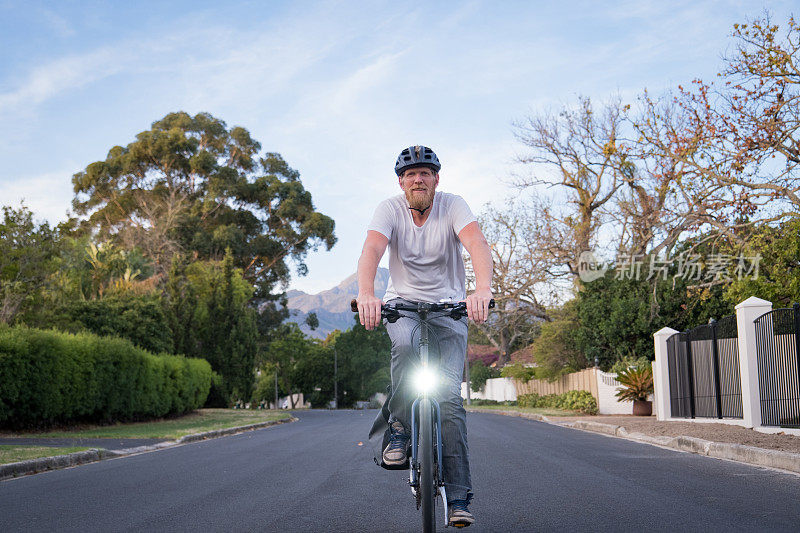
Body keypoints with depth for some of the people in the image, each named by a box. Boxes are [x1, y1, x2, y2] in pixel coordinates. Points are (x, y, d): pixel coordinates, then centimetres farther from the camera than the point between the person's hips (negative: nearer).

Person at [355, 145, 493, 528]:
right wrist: (366, 296, -46)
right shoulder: (390, 209, -8)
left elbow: (477, 244, -29)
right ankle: (399, 428, -13)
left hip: (449, 307, -1)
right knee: (405, 345, -36)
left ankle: (458, 497, -8)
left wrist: (482, 289, -49)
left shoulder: (453, 206, -11)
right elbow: (371, 249, -26)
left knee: (449, 395, -14)